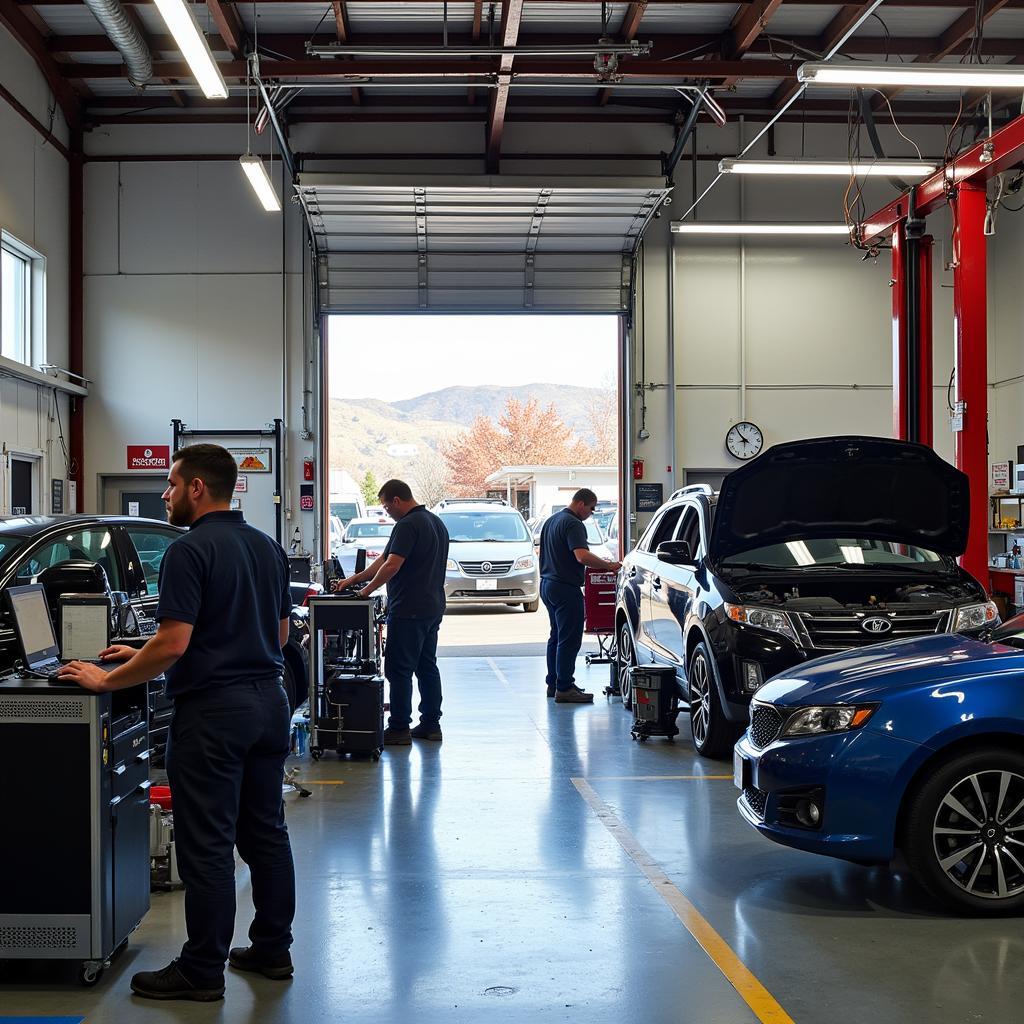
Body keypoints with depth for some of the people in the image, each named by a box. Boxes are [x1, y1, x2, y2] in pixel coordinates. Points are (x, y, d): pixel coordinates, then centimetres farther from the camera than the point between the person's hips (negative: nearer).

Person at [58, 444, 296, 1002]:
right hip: (268, 702, 9)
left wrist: (107, 680, -8)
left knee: (206, 845, -1)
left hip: (213, 710, -8)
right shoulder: (268, 547, 12)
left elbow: (173, 644, -21)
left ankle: (202, 972, 6)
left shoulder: (190, 551, -14)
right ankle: (272, 949, 22)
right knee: (265, 832, 14)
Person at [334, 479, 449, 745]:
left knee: (399, 669, -3)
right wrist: (354, 579, 17)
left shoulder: (408, 525, -16)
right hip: (433, 608, 10)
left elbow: (391, 566, -23)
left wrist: (367, 590, -8)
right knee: (427, 667, 14)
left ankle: (399, 728, 0)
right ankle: (430, 724, 18)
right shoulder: (435, 521, 16)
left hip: (409, 611, -10)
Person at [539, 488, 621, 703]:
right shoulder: (573, 524, -15)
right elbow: (582, 556, -28)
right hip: (566, 588, -10)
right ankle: (564, 688, -7)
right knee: (569, 639, -7)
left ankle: (553, 683, 21)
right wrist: (608, 565, -18)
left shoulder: (551, 520, 16)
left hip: (548, 584, 10)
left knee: (556, 636, 17)